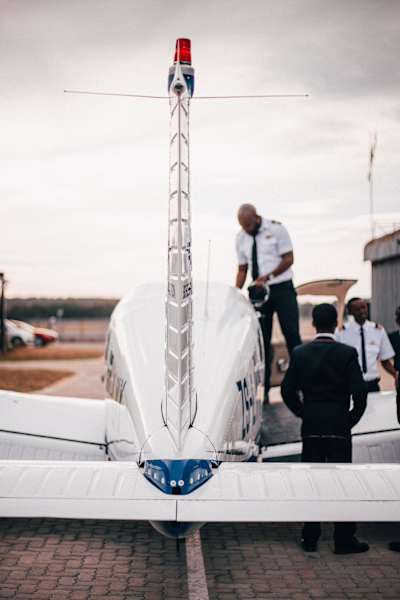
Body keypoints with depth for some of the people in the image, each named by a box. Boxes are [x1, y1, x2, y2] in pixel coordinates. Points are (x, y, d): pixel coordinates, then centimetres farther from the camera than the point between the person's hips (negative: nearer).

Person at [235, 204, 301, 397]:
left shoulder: (276, 229, -6)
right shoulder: (241, 238, 5)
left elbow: (288, 259, -8)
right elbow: (242, 269, 9)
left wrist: (267, 277, -19)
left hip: (282, 288, -3)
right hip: (258, 292, 4)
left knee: (292, 335, -6)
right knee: (262, 339, 3)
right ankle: (264, 386, 8)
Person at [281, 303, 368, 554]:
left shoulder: (300, 353, -1)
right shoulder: (347, 353, -8)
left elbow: (288, 389, -1)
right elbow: (359, 392, -12)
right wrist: (353, 417, 4)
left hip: (310, 426, 3)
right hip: (339, 426, -2)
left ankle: (310, 538, 14)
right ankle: (344, 539, 7)